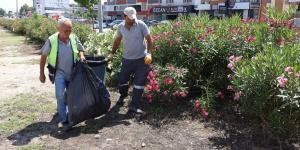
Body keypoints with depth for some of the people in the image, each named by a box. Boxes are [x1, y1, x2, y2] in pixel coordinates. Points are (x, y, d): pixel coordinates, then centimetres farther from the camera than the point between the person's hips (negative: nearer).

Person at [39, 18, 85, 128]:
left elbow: (80, 50, 9)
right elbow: (43, 57, -5)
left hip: (73, 72, 4)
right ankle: (64, 120, -2)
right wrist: (41, 74, -3)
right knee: (61, 95, -13)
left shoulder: (74, 38, -8)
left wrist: (81, 56, -15)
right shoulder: (51, 40, -15)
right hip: (59, 72, -3)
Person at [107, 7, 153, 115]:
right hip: (127, 59, 3)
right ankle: (123, 96, 47)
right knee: (122, 80, 15)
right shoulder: (120, 27, -2)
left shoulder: (141, 25, -11)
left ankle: (133, 107, 8)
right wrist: (112, 53, 9)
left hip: (142, 59, -3)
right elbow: (117, 41, 13)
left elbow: (149, 39, -7)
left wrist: (149, 53, -19)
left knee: (139, 83, -1)